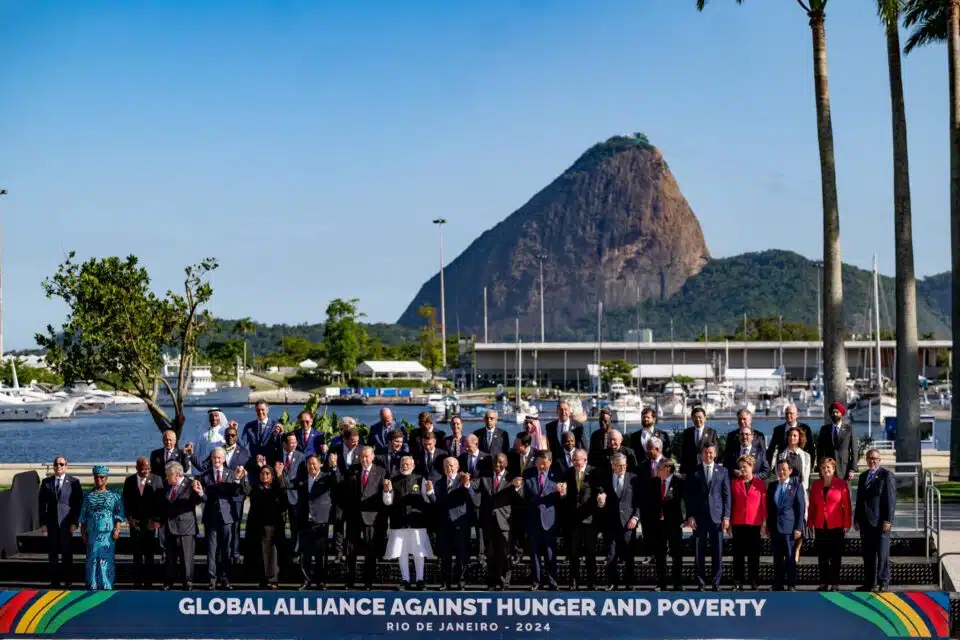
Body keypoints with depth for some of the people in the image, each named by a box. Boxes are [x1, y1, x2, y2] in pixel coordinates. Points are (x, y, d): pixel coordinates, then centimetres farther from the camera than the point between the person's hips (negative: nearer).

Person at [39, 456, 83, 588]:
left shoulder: (74, 482, 0)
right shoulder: (46, 482, 8)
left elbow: (79, 503, -1)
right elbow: (42, 503, 8)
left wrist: (75, 522, -8)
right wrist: (42, 522, 0)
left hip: (66, 522, -2)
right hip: (51, 522, 2)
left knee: (67, 552, 0)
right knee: (53, 552, 4)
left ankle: (67, 581, 7)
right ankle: (55, 581, 9)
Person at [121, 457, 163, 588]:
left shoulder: (156, 480, 0)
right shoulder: (129, 481, 5)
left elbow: (160, 500, -1)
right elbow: (125, 501, 7)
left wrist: (156, 519, -9)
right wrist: (129, 518, -4)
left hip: (150, 522, -1)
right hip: (135, 522, 1)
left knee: (149, 553, -1)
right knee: (137, 553, 3)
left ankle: (148, 581, 3)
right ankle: (137, 581, 7)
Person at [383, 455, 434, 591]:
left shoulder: (420, 480, 3)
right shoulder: (393, 481, 7)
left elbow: (427, 501, 1)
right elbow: (388, 502, 5)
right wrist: (387, 491, -12)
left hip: (417, 521, -2)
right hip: (399, 522, 2)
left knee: (419, 553, 2)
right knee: (401, 552, 5)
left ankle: (420, 580, 11)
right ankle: (405, 580, 14)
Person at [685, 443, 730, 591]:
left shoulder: (722, 471, 9)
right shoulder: (694, 472, 7)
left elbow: (727, 495, 6)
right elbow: (689, 496, 5)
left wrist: (726, 517, -1)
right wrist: (690, 516, -3)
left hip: (717, 516, 0)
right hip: (699, 517, 0)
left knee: (718, 551, -1)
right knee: (699, 552, 0)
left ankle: (716, 582, 5)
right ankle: (701, 583, 6)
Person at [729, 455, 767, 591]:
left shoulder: (760, 483, 1)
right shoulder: (734, 483, 6)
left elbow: (764, 503, 2)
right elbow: (731, 502, 7)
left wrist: (764, 522, -2)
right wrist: (729, 521, 2)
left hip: (754, 523, -1)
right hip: (738, 523, 1)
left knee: (754, 554, 3)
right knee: (738, 554, 2)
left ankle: (754, 582, 8)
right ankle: (738, 582, 5)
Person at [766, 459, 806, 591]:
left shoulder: (796, 486, 0)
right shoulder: (772, 486, 13)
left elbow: (801, 508, -3)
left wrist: (798, 528, -9)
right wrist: (768, 525, 10)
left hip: (789, 527, -4)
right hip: (775, 527, 4)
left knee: (790, 557, -4)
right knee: (777, 557, 7)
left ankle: (791, 585, 0)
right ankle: (778, 584, 11)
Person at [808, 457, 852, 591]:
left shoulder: (841, 484, -3)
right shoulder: (816, 484, 8)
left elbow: (847, 505, -4)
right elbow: (812, 505, 10)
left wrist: (847, 524, -8)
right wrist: (810, 523, 6)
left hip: (836, 526, -3)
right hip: (820, 526, 3)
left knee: (835, 556, 2)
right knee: (822, 556, 6)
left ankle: (835, 584, 6)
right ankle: (824, 583, 11)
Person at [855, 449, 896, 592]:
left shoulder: (886, 475, -6)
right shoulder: (863, 476, 15)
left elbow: (891, 499, -10)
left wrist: (888, 520, -15)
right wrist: (856, 518, 14)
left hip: (881, 522, -6)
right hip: (866, 521, 6)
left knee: (882, 554, -3)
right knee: (868, 555, 9)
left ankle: (883, 583, 1)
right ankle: (869, 583, 14)